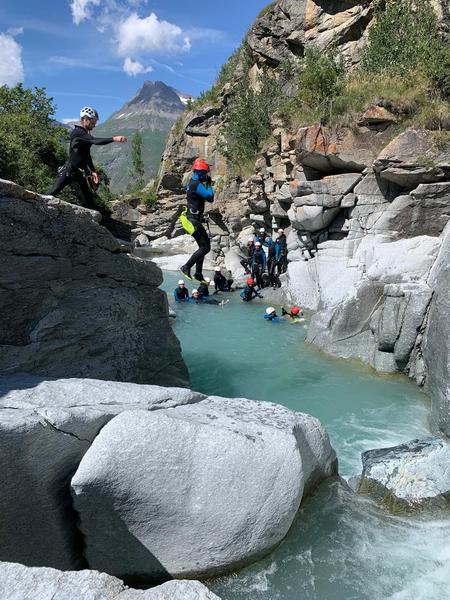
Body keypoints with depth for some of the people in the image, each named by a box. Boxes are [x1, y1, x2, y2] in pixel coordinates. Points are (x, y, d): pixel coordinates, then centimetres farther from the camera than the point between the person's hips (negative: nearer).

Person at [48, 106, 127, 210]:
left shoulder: (86, 134, 13)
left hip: (82, 172, 8)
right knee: (53, 193, -9)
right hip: (69, 170, -8)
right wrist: (114, 138, -42)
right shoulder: (77, 132, -14)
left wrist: (93, 171, 14)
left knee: (89, 199, 2)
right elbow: (95, 141, -31)